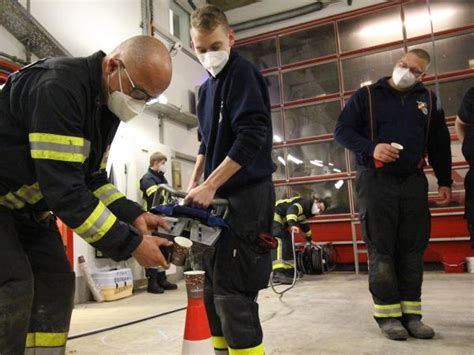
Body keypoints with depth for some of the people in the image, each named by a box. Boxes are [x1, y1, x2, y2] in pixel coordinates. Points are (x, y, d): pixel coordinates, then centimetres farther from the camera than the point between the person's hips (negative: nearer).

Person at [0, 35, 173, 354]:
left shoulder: (107, 103, 0)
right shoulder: (59, 86, -30)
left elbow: (91, 179, 4)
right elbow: (64, 188, -34)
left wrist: (133, 215, -11)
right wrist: (130, 244, -29)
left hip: (28, 208, 9)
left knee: (56, 283, 1)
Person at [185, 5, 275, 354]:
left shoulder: (242, 73, -8)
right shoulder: (207, 87, 17)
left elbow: (252, 136, -20)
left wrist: (209, 186, -20)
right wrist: (194, 183, 16)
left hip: (246, 194, -9)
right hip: (219, 197, 9)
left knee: (232, 289, -10)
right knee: (213, 284, 14)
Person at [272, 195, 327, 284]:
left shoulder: (307, 211, 17)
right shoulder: (305, 202, -14)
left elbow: (304, 225, 34)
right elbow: (292, 210, -34)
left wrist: (309, 239, 45)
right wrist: (292, 225, -51)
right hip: (274, 216, -11)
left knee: (288, 243, 12)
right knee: (279, 242, -24)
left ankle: (288, 271, 18)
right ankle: (278, 274, -37)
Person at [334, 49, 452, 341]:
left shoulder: (428, 99, 14)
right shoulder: (367, 95, 4)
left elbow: (439, 143, 17)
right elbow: (342, 131, -1)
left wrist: (445, 181, 13)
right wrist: (372, 148, -17)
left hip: (414, 182, 4)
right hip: (376, 181, -3)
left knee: (413, 249, 3)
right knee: (381, 250, -2)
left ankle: (411, 314, 12)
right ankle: (388, 314, 6)